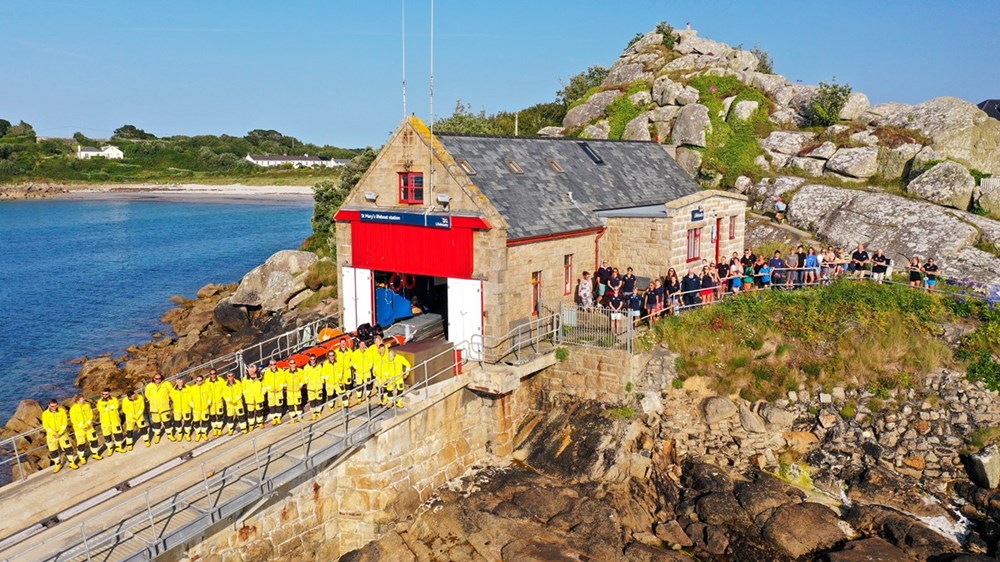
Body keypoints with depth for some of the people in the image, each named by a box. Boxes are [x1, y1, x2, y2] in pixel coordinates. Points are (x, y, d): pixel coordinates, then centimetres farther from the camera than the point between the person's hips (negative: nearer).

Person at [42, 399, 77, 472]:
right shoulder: (45, 414, -5)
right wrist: (54, 433, -16)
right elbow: (45, 425, -8)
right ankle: (58, 465, 22)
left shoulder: (62, 411, -5)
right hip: (51, 435, 1)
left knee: (68, 448, -1)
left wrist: (60, 433, -15)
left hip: (62, 433, 0)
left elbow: (65, 423, -6)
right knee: (53, 451, 6)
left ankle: (71, 463, 11)